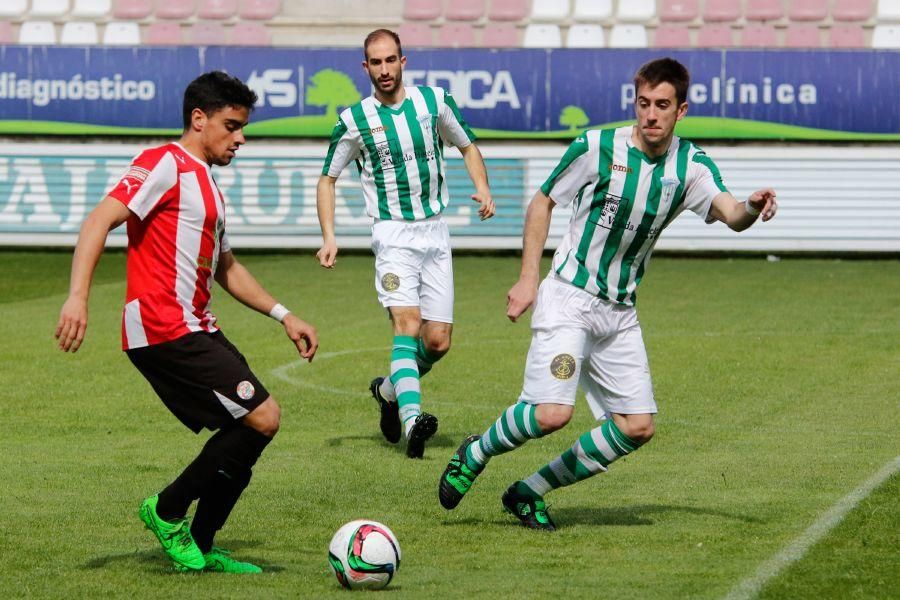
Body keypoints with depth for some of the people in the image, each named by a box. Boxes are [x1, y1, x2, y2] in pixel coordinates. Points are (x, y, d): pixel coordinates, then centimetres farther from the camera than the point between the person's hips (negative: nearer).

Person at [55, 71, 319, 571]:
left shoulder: (205, 184, 23)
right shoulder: (167, 165, -7)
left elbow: (226, 268, 34)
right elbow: (101, 220, -18)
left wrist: (283, 315, 29)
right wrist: (78, 296, -29)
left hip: (194, 330, 10)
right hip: (165, 329, -10)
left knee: (249, 429, 10)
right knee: (263, 418, -13)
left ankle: (199, 548, 15)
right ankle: (168, 510, -1)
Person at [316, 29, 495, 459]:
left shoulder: (435, 101, 3)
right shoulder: (354, 121, -3)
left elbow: (467, 147, 18)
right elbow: (327, 179, 7)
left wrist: (482, 188, 0)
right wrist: (329, 237, -5)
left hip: (435, 233, 3)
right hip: (393, 234, -3)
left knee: (438, 341, 1)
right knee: (408, 324, -24)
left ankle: (390, 390, 30)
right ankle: (412, 419, -35)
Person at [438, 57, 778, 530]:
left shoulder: (691, 165, -2)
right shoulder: (597, 147, -10)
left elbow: (730, 215, -17)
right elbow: (542, 203, 1)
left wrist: (751, 208, -41)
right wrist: (528, 278, -5)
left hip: (620, 313, 5)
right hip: (568, 298, -5)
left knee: (637, 427, -1)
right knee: (552, 413, -21)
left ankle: (530, 491, 13)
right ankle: (475, 454, 10)